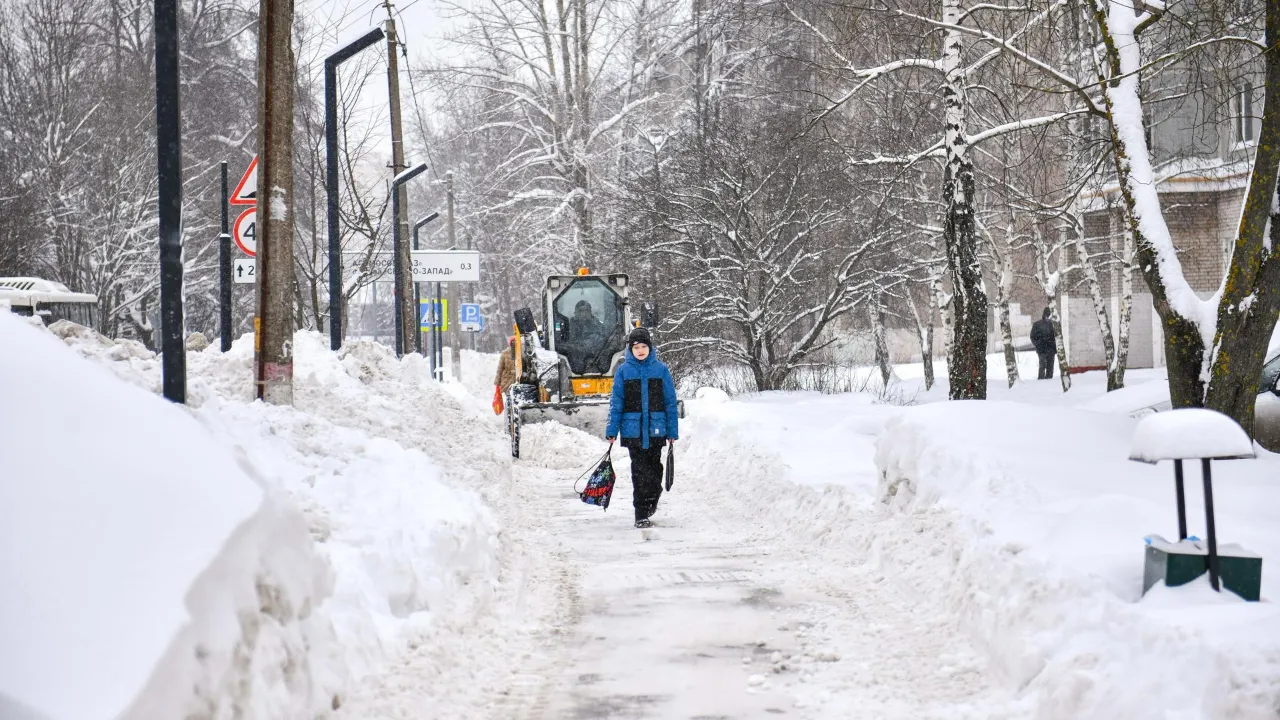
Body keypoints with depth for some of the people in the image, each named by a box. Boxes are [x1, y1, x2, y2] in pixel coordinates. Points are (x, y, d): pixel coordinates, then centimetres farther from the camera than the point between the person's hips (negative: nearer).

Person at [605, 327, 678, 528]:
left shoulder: (661, 369, 3)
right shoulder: (623, 370, 2)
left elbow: (670, 402, 6)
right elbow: (616, 402, 4)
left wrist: (673, 431, 4)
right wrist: (612, 430, -1)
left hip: (656, 429, 1)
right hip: (633, 430, -1)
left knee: (654, 468, 9)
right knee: (639, 471, -4)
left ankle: (651, 501, 33)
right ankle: (641, 515, -2)